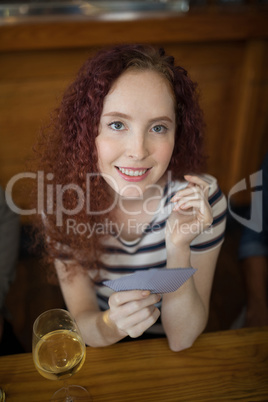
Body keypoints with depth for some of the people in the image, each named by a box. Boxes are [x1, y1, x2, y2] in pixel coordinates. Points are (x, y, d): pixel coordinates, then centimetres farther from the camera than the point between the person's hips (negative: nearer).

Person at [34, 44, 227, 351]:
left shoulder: (203, 199, -20)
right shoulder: (61, 198, -18)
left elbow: (181, 339, -17)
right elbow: (82, 318, -11)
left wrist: (178, 248, -32)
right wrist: (111, 325, -32)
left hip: (168, 359, 0)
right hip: (100, 356, 1)